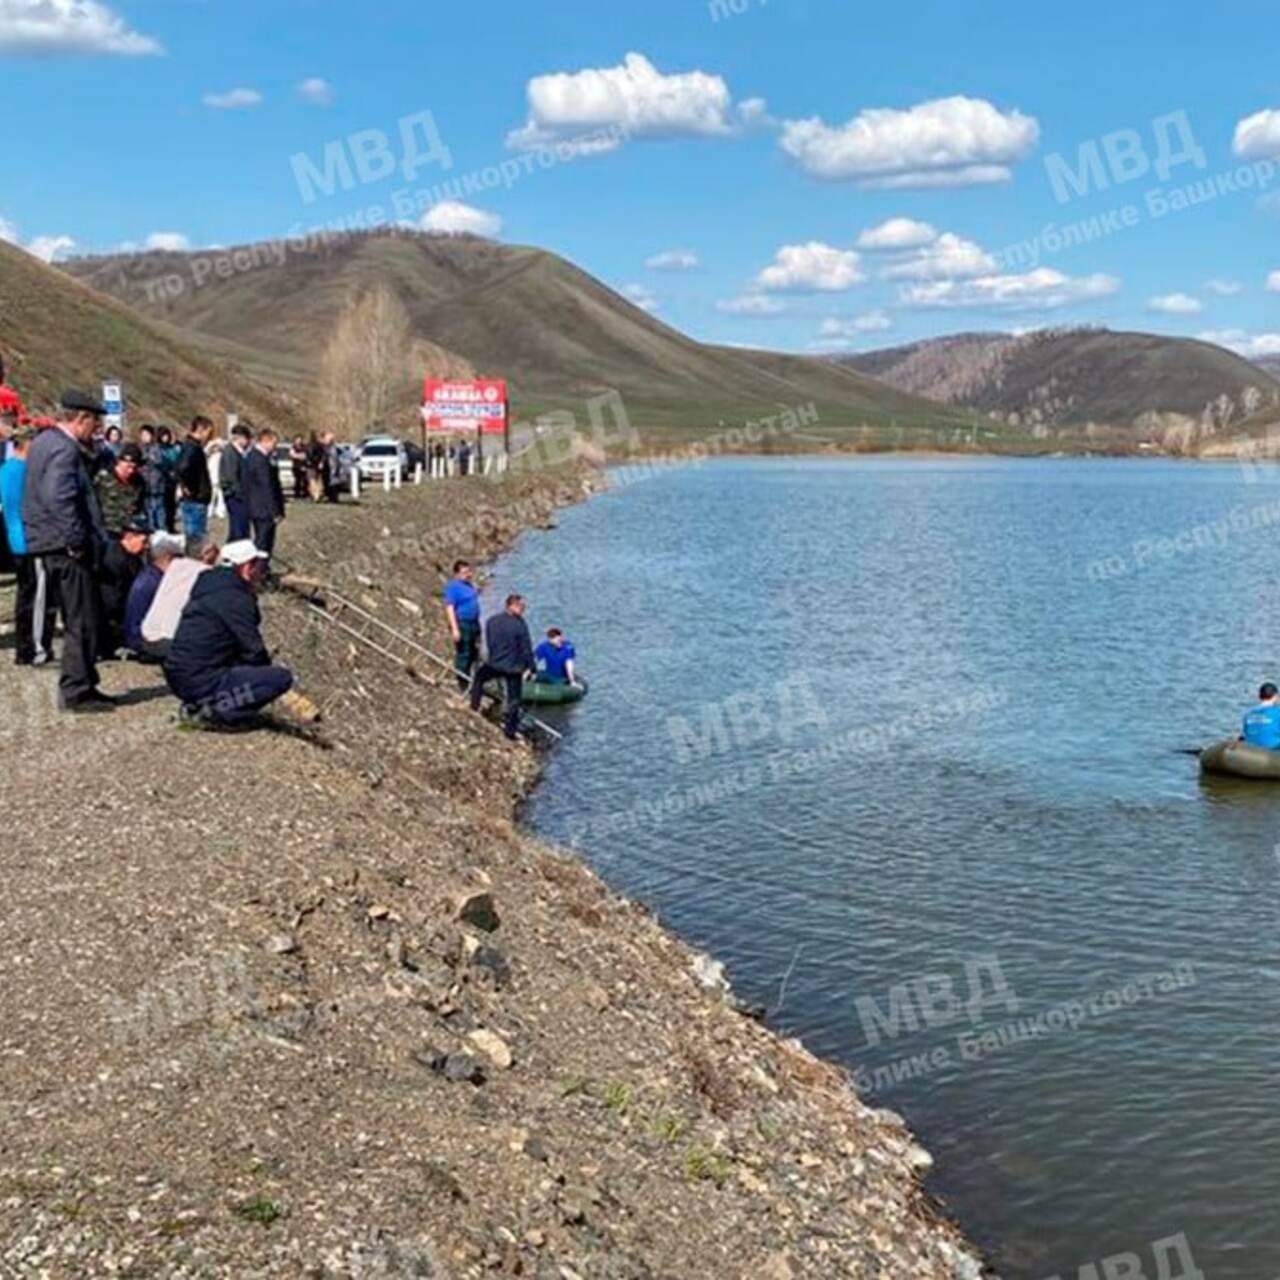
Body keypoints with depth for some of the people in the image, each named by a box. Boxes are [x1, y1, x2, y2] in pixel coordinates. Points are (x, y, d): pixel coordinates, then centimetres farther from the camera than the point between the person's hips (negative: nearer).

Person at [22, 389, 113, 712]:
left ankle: (78, 686, 24)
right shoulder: (64, 449, -17)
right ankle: (77, 691, 1)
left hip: (50, 545, 11)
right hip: (66, 548, -11)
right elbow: (58, 498, -27)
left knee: (77, 621, 17)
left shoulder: (43, 441, 16)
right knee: (82, 622, -4)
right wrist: (77, 542, -21)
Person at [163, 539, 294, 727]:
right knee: (283, 677, -13)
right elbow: (254, 653, -10)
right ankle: (217, 710, -12)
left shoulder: (210, 587, 16)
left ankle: (196, 705, 14)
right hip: (202, 682, -10)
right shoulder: (236, 599, -13)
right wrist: (269, 670, 9)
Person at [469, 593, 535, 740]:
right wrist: (531, 667, -2)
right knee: (513, 699, 9)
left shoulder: (491, 621, -4)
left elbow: (488, 644, 8)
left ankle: (474, 705, 35)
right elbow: (526, 648, -12)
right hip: (514, 667, -3)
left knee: (479, 677, 33)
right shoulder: (520, 625, -16)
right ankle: (510, 729, 12)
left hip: (493, 664, 3)